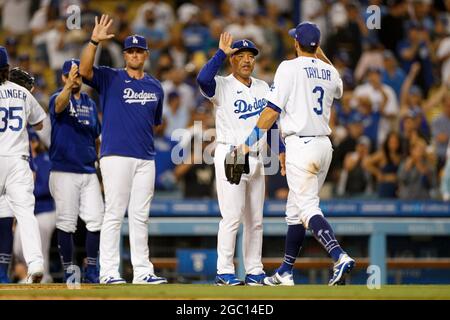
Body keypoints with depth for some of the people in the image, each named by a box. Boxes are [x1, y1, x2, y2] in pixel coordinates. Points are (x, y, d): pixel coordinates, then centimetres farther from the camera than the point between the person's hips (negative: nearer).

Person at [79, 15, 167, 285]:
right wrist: (94, 41, -27)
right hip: (116, 156, -5)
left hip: (146, 158, 5)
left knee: (141, 217, 7)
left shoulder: (155, 87, 16)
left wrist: (145, 142, 15)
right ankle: (109, 272, -6)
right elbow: (85, 70, -17)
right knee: (114, 214, -7)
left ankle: (142, 271, 9)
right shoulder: (110, 78, 2)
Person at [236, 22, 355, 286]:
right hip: (324, 145, 7)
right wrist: (322, 56, 33)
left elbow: (273, 110, -11)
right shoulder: (330, 72, 11)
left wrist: (251, 140, -5)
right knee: (295, 210, 15)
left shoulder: (290, 68, -8)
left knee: (308, 208, -13)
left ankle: (340, 256, -33)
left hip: (301, 145, -7)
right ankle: (285, 273, 19)